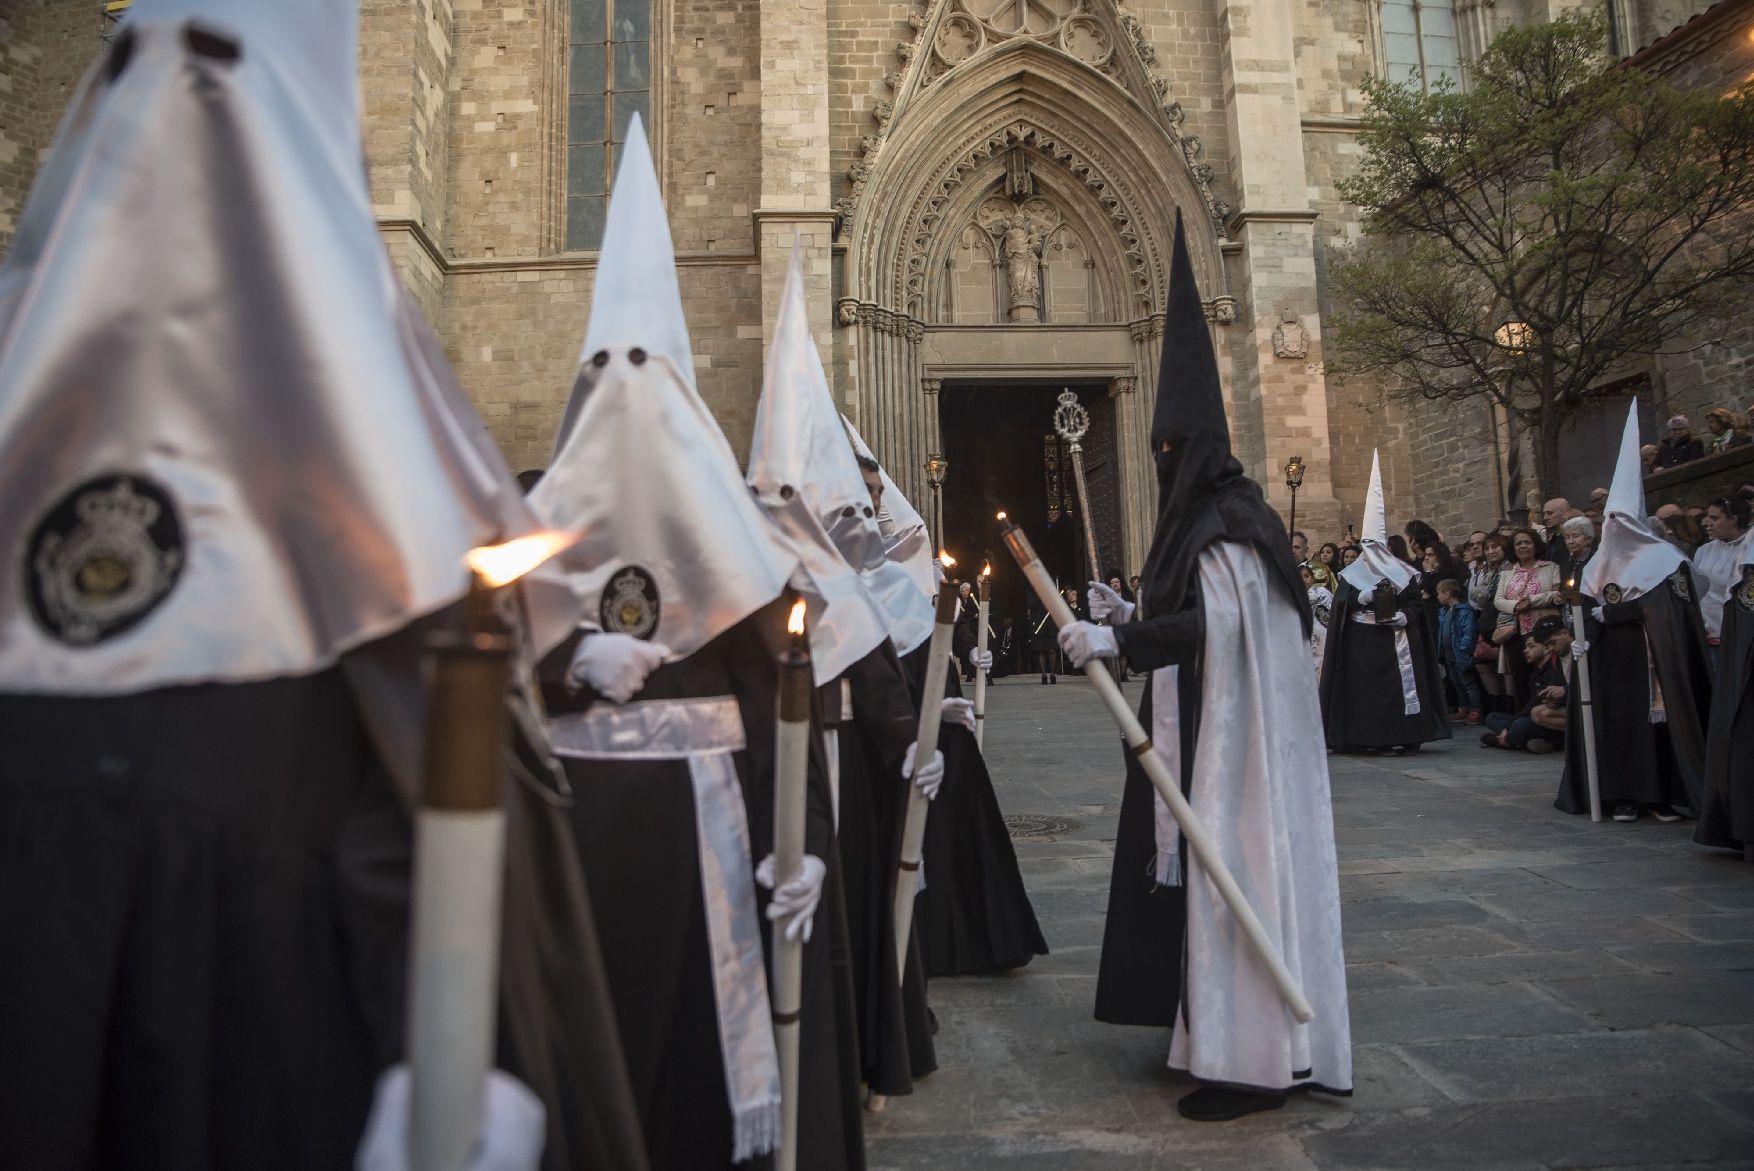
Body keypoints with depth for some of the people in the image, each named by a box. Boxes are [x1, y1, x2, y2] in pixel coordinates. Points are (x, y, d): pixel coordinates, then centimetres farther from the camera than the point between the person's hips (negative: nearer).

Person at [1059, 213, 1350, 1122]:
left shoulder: (1225, 520, -15)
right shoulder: (1210, 515, 15)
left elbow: (1212, 622, -27)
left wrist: (1115, 642, -29)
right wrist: (1128, 618, 19)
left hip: (1238, 740, -10)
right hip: (1208, 735, 10)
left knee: (1233, 869, -6)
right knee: (1208, 868, 15)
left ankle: (1257, 1060, 2)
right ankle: (1227, 1031, 27)